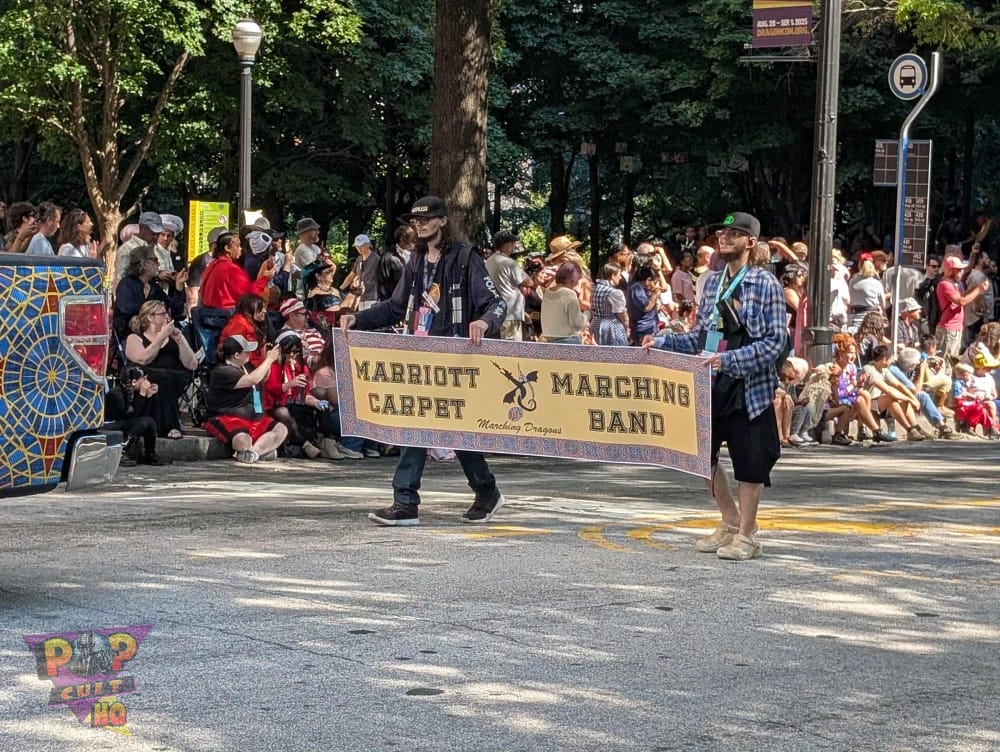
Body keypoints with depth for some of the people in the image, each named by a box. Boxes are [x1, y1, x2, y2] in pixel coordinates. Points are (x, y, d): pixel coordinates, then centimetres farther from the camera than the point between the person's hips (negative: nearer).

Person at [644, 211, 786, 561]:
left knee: (749, 461, -1)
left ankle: (746, 536, 12)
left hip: (748, 386, -7)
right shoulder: (713, 282, 12)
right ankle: (731, 522, 27)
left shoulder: (765, 284, -8)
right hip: (711, 385, 7)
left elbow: (775, 342, -14)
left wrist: (728, 360, -23)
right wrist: (663, 341, 2)